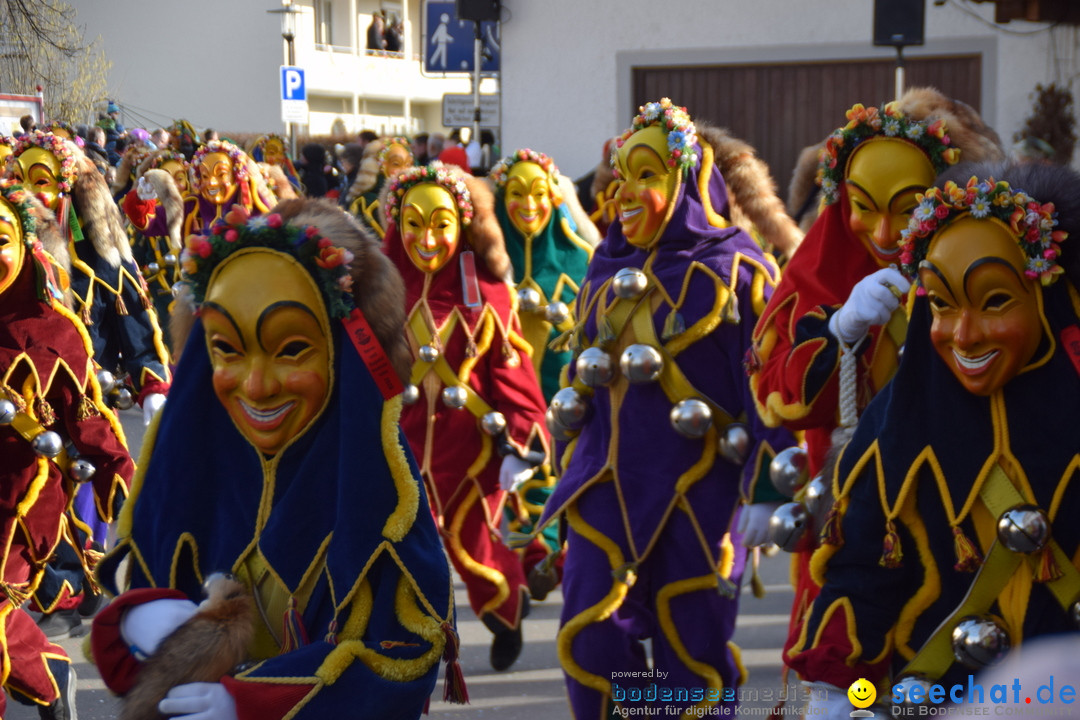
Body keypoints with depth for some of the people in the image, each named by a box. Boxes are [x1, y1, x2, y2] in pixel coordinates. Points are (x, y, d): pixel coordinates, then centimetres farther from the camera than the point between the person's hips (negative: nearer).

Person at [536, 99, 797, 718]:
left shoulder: (737, 270, -5)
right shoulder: (607, 271, 13)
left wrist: (769, 493, -14)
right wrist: (567, 464, 19)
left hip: (697, 493, -5)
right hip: (608, 482, 5)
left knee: (693, 653, 4)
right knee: (590, 639, -3)